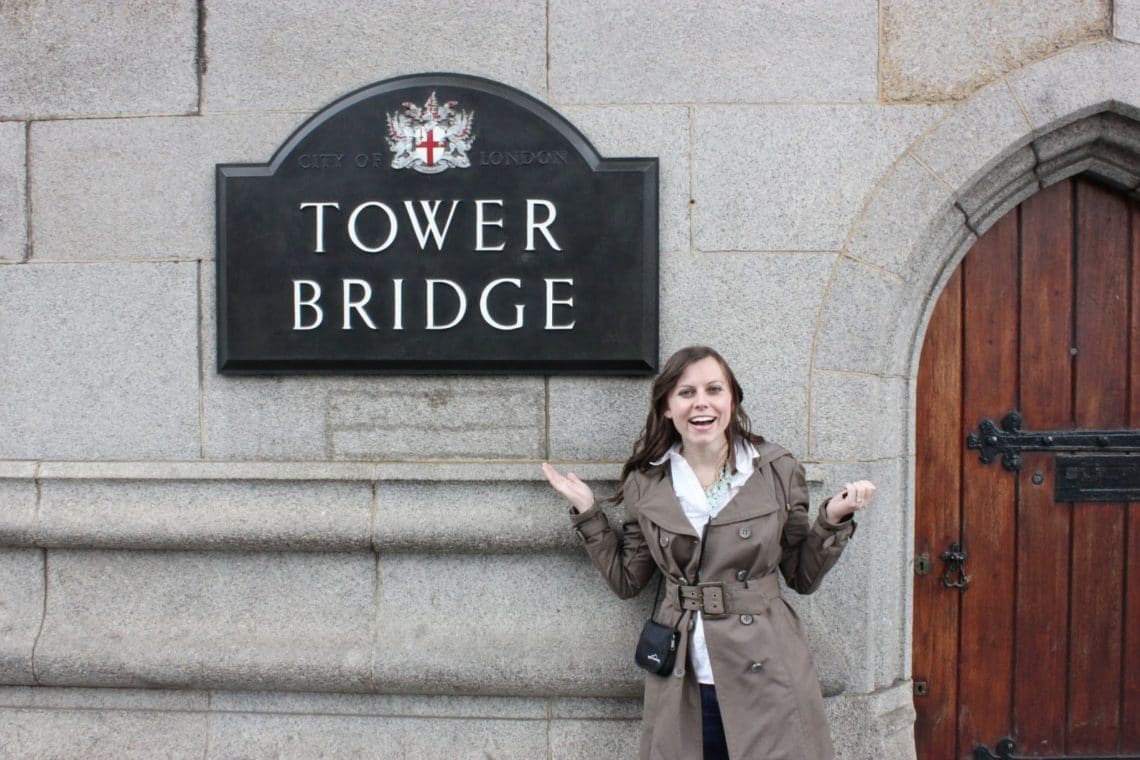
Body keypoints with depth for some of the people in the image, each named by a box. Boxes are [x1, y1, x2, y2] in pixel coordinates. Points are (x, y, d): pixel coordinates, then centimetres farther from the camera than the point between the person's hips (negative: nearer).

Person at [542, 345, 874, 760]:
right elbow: (627, 581, 7)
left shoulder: (777, 470, -3)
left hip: (767, 676, -1)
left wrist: (833, 519, -10)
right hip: (682, 685, 1)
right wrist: (587, 512, 2)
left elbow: (803, 577, 4)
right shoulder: (645, 483, 0)